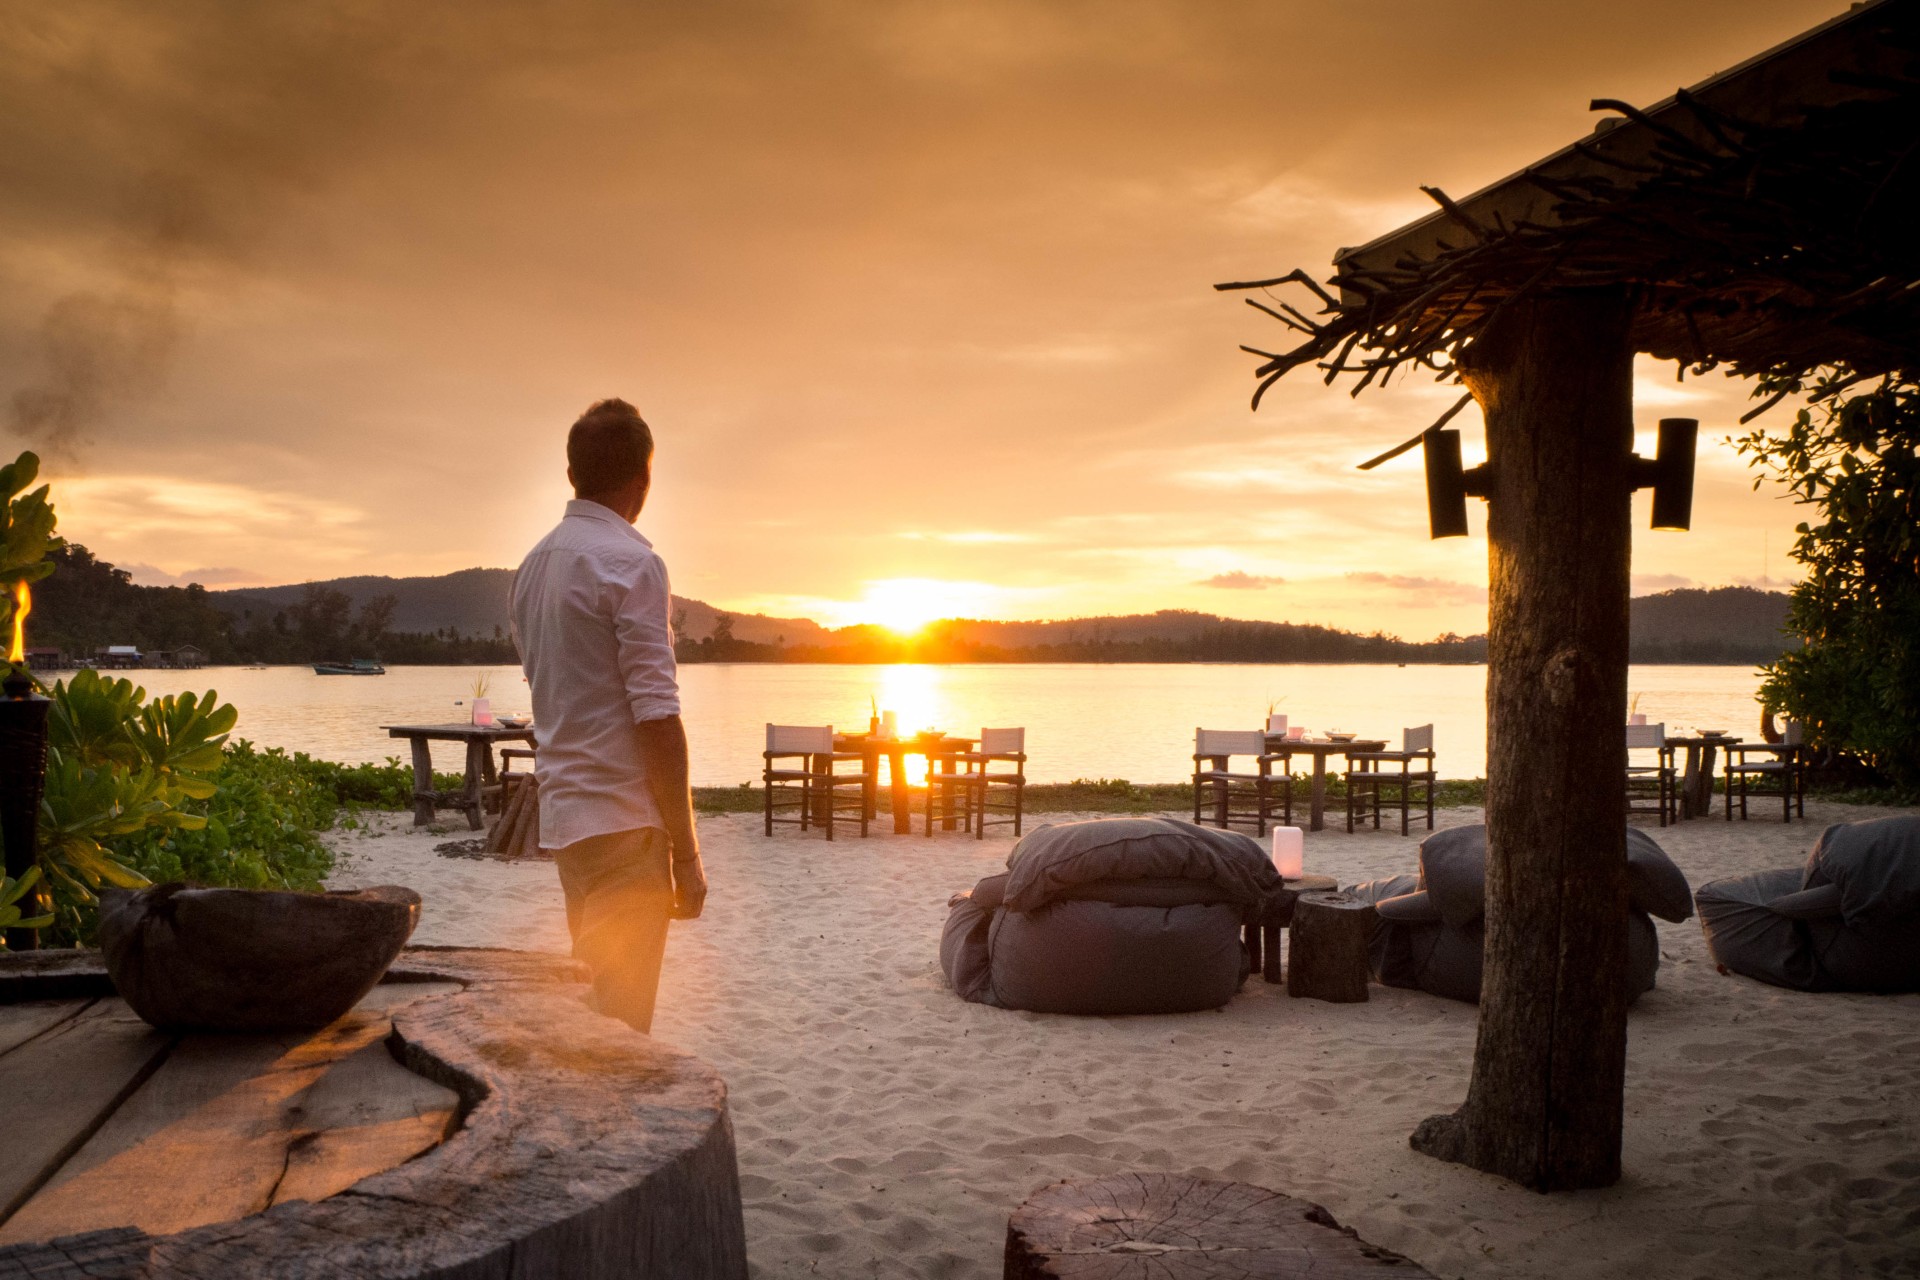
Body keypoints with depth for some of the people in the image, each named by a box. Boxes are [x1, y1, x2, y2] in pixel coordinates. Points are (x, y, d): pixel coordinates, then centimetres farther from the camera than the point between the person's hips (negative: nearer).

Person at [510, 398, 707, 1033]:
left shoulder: (534, 564, 13)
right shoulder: (631, 562, -13)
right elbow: (656, 716, -18)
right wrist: (686, 850, -13)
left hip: (564, 811, 8)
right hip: (624, 817, -8)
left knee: (589, 1006, 19)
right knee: (619, 1026, -3)